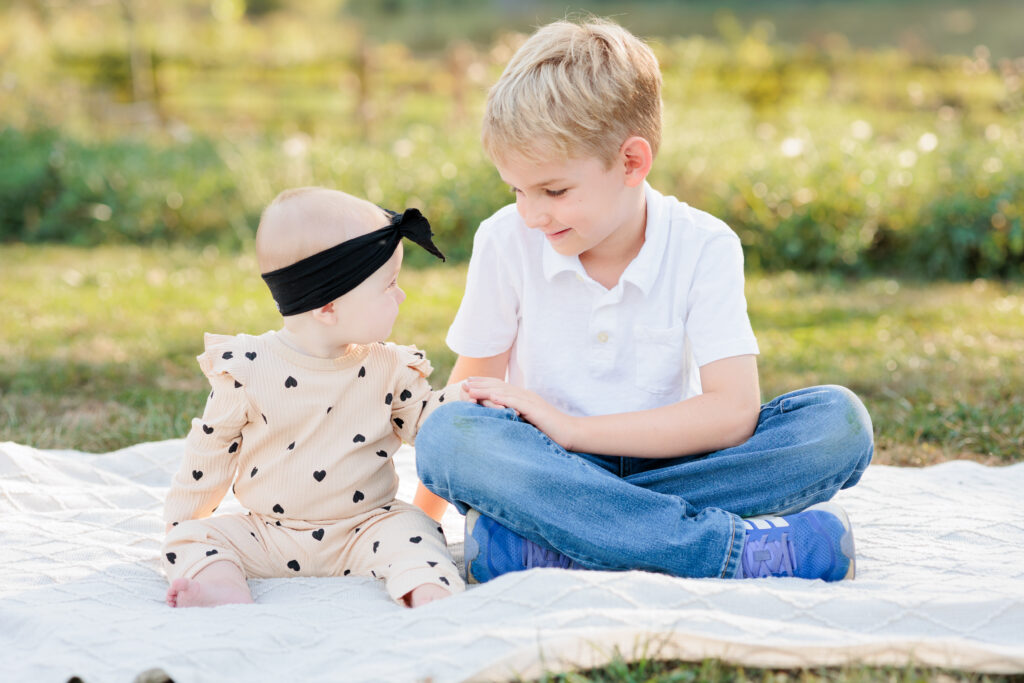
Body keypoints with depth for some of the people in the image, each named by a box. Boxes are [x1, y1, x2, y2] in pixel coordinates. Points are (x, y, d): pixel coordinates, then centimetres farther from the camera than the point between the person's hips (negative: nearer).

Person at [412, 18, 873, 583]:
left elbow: (733, 412, -20)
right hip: (557, 473, 0)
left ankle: (544, 542, -31)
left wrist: (571, 427, -23)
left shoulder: (703, 247, -10)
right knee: (445, 434, -33)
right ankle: (744, 548, -36)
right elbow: (475, 388, 4)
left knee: (841, 420, -24)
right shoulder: (506, 241, -5)